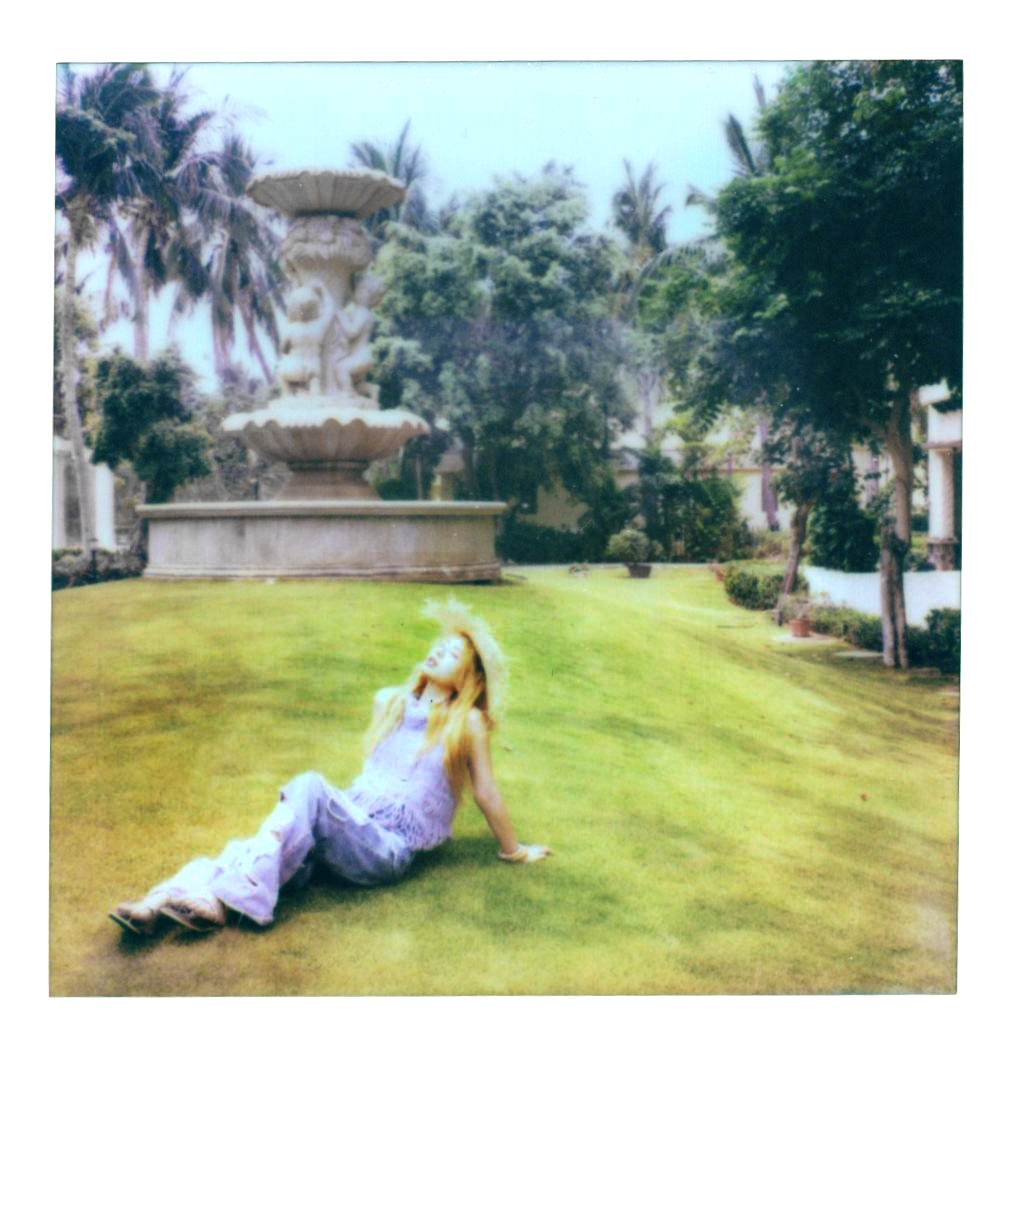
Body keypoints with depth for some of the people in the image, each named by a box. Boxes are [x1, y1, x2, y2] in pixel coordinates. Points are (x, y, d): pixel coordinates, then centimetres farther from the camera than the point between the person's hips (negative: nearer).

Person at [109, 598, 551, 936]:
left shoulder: (467, 724, 0)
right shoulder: (389, 703, 16)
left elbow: (486, 792, 9)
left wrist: (514, 851, 16)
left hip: (390, 852, -5)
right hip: (350, 827, 5)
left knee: (310, 787, -32)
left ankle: (222, 900, -43)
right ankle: (165, 900, -42)